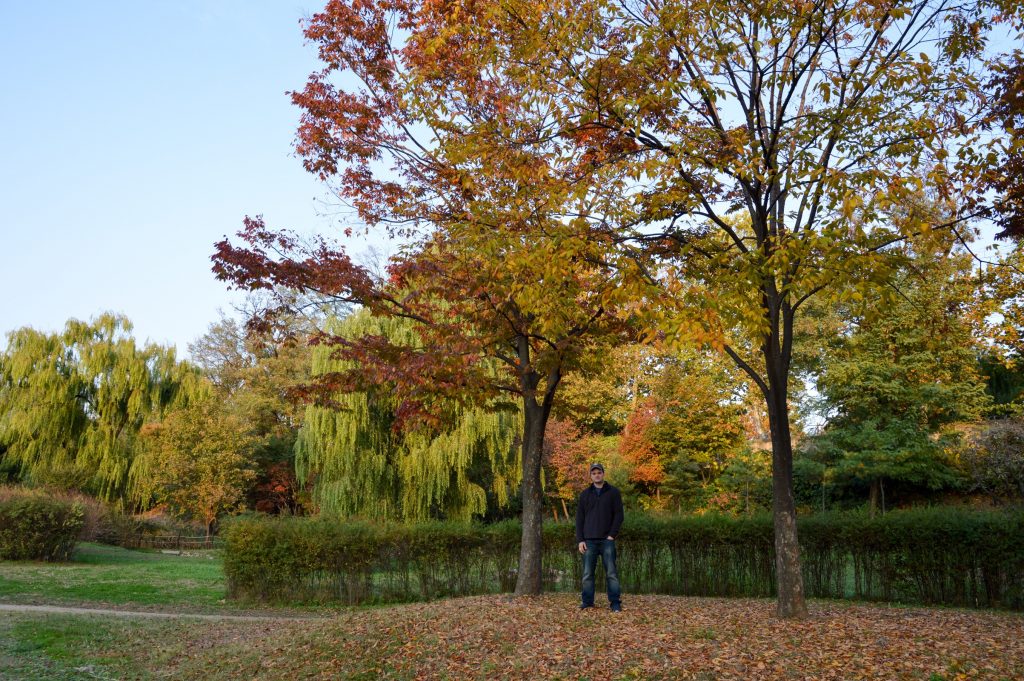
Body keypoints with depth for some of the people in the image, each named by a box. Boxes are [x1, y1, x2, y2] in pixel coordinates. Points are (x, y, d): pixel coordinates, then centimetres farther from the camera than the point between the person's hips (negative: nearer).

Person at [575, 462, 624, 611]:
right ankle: (587, 602, 12)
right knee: (588, 573, 4)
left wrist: (612, 535, -9)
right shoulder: (585, 494, 10)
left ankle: (615, 602, 3)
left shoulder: (613, 492, 4)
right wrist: (580, 540, -1)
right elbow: (579, 518, 8)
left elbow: (618, 515, 0)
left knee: (611, 573, -3)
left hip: (607, 540, -2)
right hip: (589, 541, 2)